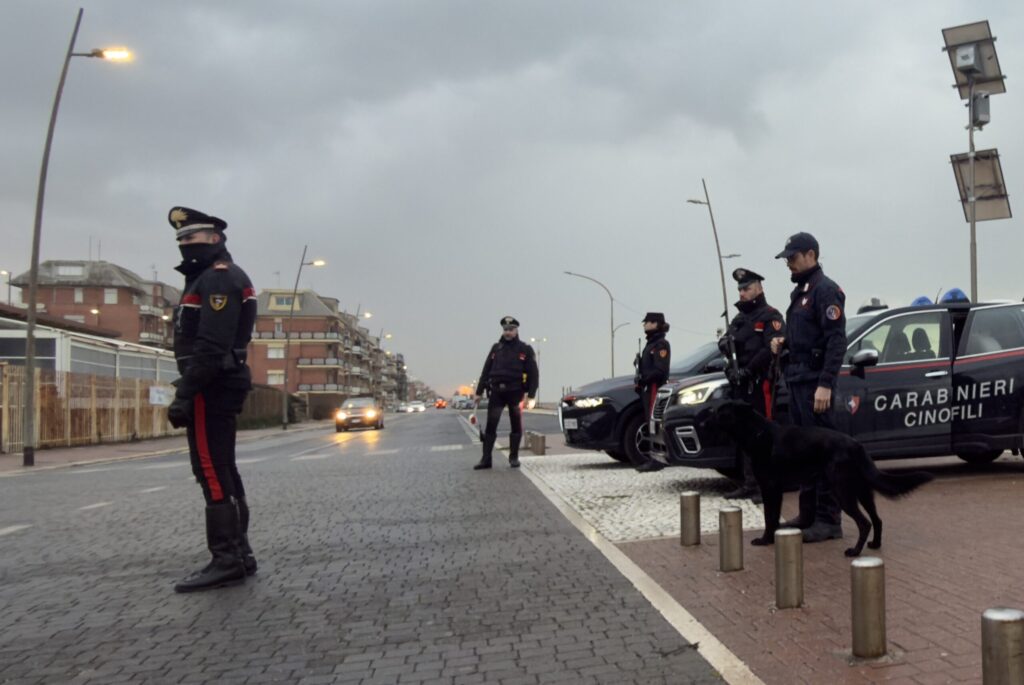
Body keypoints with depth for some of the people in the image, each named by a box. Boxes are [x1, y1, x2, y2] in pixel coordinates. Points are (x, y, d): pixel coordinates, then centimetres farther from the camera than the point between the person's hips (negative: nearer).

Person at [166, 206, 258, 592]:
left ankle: (226, 560, -8)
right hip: (221, 387, 11)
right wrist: (189, 390, 19)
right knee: (222, 472, 11)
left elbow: (210, 346, -21)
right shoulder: (211, 277, 24)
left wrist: (184, 394, -24)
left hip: (211, 388, -11)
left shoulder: (219, 277, -10)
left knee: (212, 473, -10)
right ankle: (238, 554, 17)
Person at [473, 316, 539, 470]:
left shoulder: (525, 350, 3)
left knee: (517, 427, 4)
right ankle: (486, 459, 0)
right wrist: (479, 392, 8)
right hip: (496, 392, 2)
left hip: (515, 392, -2)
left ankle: (514, 457, 17)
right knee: (490, 426, -3)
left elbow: (533, 374, -1)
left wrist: (531, 396, -9)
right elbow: (486, 370, 12)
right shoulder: (496, 348, 12)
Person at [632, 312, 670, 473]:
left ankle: (657, 460, -13)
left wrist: (642, 381, -19)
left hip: (655, 387, -10)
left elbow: (660, 370, -18)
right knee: (651, 423, 11)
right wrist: (639, 381, 9)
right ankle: (650, 458, 15)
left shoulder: (661, 344, -8)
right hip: (647, 389, 10)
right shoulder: (651, 344, 23)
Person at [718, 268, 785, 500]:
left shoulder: (770, 316, -3)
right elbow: (726, 343, 20)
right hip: (740, 385, 8)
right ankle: (748, 483, 15)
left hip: (760, 383, -8)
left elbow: (772, 349, -15)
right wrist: (725, 343, -4)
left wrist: (748, 370, -17)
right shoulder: (739, 319, 22)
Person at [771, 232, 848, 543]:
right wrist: (784, 342, 6)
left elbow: (836, 340, -18)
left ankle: (828, 520, 0)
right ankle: (808, 514, 20)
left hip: (815, 382, -9)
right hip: (797, 379, 9)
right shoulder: (800, 291, 18)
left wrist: (825, 384, -24)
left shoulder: (825, 290, -10)